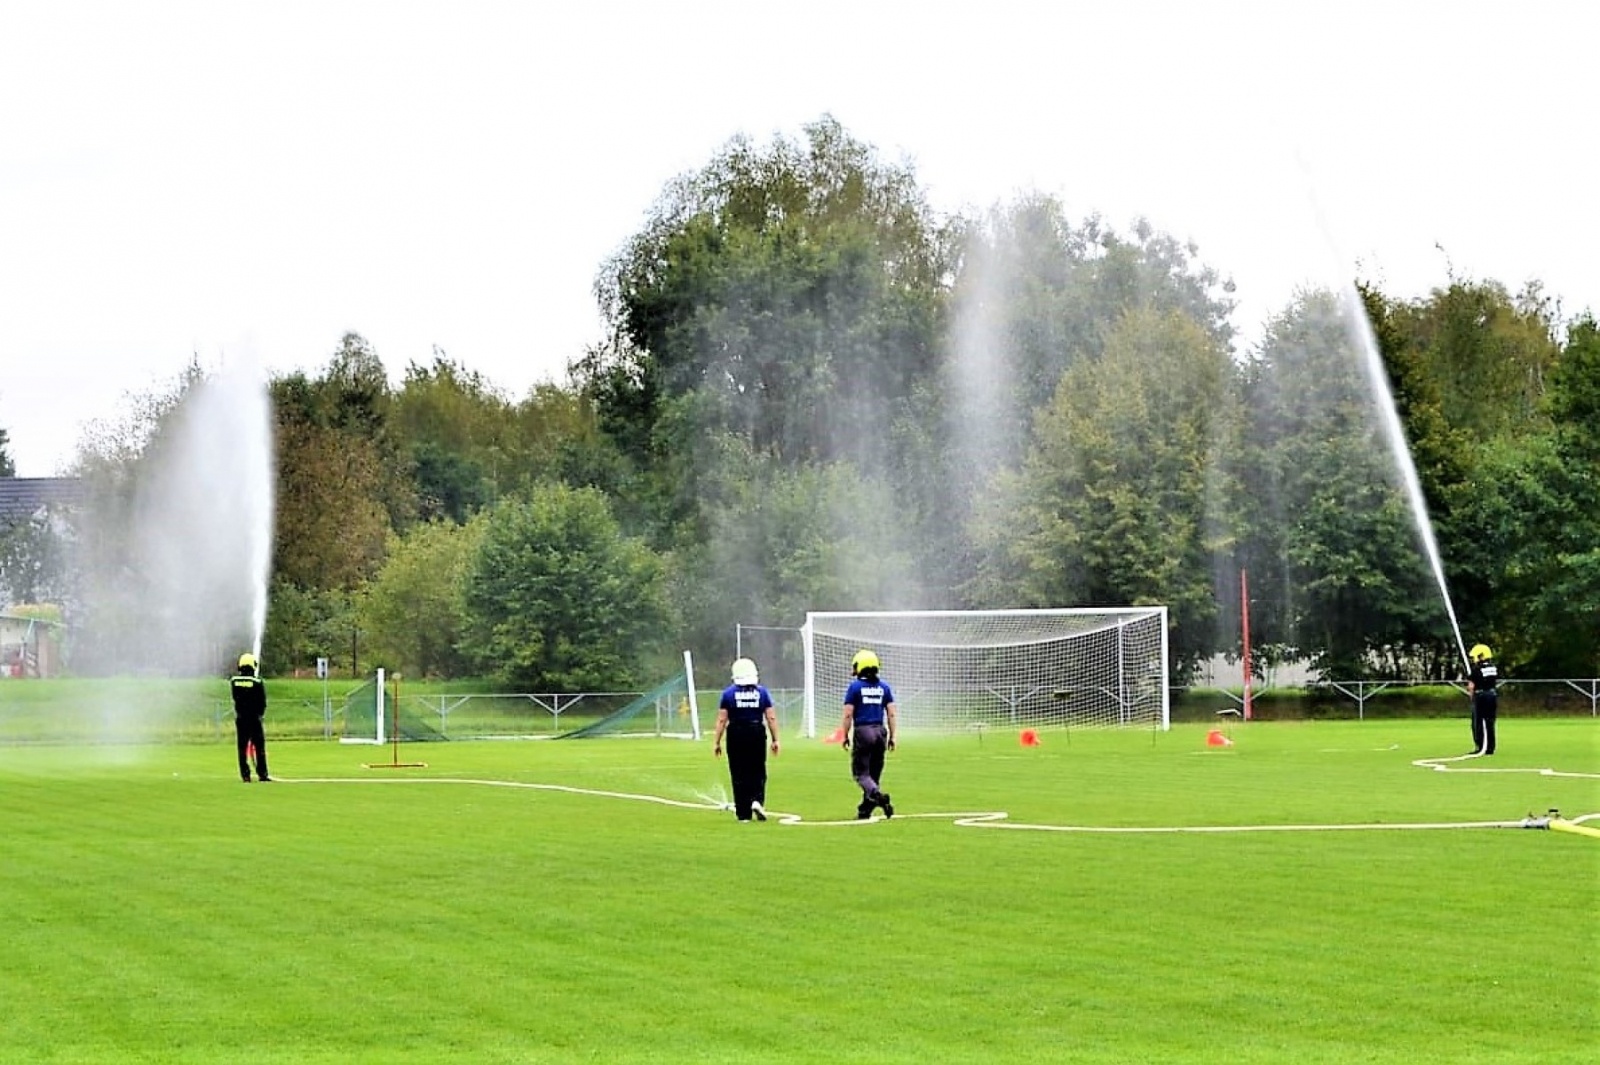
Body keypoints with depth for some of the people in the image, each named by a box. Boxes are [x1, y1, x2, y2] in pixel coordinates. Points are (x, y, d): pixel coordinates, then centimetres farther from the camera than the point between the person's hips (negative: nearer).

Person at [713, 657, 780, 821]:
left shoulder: (729, 693, -1)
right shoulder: (762, 692, 2)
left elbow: (721, 720, -2)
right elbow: (771, 718, 1)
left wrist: (717, 742, 3)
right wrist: (775, 740, 8)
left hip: (736, 735, -1)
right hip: (757, 734, 1)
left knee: (739, 775, 5)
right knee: (757, 772, 13)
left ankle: (743, 813, 6)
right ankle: (757, 800, -11)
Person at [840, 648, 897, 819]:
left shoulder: (855, 687, -4)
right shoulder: (884, 687, 8)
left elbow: (848, 715, -6)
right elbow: (891, 714, 6)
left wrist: (845, 736, 2)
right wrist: (892, 736, 11)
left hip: (862, 731, -4)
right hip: (880, 731, 4)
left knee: (861, 773, -1)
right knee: (874, 772, 12)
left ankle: (879, 795, -26)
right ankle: (865, 810, 14)